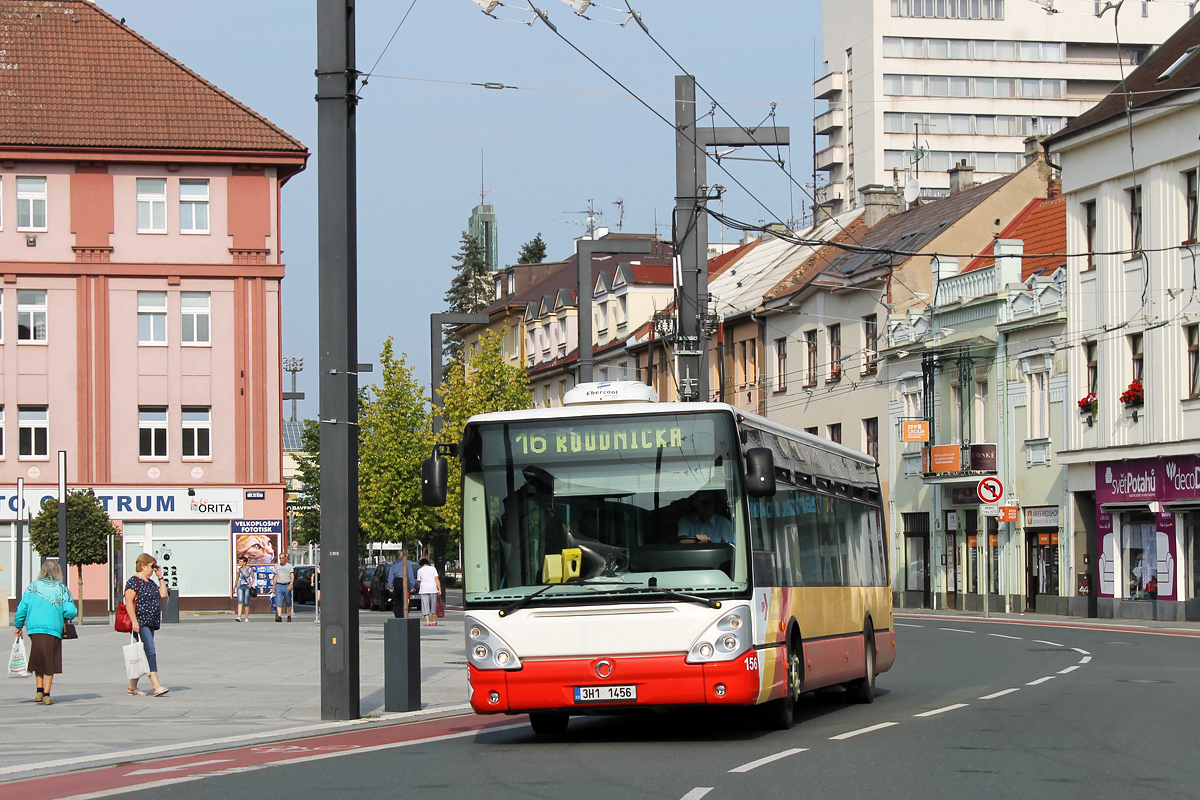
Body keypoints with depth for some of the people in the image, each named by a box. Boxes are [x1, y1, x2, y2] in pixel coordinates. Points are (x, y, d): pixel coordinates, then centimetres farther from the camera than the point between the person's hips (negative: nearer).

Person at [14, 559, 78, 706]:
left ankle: (39, 690, 7)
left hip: (34, 628, 1)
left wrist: (18, 626, 15)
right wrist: (66, 618, 17)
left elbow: (22, 608, 3)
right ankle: (46, 695, 4)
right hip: (54, 629, -1)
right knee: (50, 662, 8)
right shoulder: (62, 589, 2)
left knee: (38, 660, 16)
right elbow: (70, 611, -6)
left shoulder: (33, 587, 5)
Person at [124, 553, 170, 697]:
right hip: (140, 624, -9)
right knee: (150, 651, -17)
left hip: (151, 623, 9)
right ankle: (156, 685, -23)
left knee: (142, 655, 10)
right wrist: (134, 621, -22)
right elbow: (129, 603, -15)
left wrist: (160, 577, 17)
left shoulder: (151, 583, 19)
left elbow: (163, 594, 22)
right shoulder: (133, 582, -8)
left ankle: (132, 687, 17)